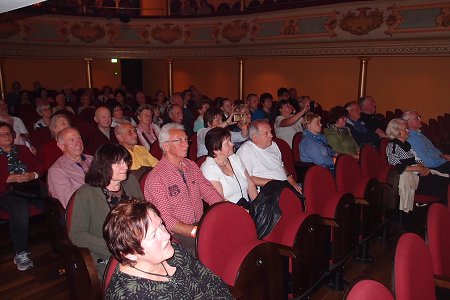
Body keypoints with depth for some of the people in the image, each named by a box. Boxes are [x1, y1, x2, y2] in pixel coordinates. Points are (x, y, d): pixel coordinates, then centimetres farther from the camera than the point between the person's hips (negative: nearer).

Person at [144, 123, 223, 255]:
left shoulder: (191, 165, 12)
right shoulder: (156, 178, -12)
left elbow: (209, 192, 9)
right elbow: (165, 219, -17)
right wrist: (195, 231, -29)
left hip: (201, 224, 7)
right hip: (177, 234, -7)